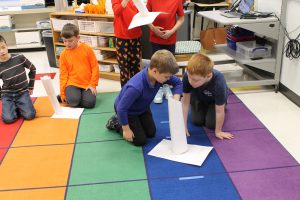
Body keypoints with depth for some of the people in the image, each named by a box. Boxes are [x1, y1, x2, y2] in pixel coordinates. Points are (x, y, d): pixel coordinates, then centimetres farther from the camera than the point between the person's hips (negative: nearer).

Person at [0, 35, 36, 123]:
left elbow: (33, 69, 5)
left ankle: (19, 107, 11)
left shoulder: (19, 58, -12)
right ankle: (13, 107, 10)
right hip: (7, 95, 0)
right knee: (8, 119, -21)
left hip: (22, 92, 0)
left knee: (29, 115, -20)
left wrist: (30, 86, 7)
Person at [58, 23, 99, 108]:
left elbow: (95, 67, 1)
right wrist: (62, 93, 2)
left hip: (87, 84, 0)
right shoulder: (64, 54, 1)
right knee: (73, 101, -27)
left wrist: (93, 84, -4)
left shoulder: (87, 49, -3)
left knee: (89, 103, -22)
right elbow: (63, 74, 4)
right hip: (72, 84, 0)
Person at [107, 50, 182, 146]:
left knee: (151, 133, 12)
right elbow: (121, 108, -34)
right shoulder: (136, 87, -44)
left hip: (143, 108, 7)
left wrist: (176, 98, -27)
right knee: (140, 140, -1)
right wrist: (126, 129, -21)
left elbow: (178, 82, -7)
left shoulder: (161, 75, -25)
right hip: (127, 110, -7)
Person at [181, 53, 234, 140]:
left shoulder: (218, 82, -46)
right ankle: (204, 108, 29)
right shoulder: (187, 77, -40)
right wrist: (184, 127, -27)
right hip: (197, 97, 2)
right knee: (197, 121, -2)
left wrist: (218, 132, -22)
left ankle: (221, 105, 23)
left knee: (211, 124, -6)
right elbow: (185, 102, -28)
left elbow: (219, 111, -33)